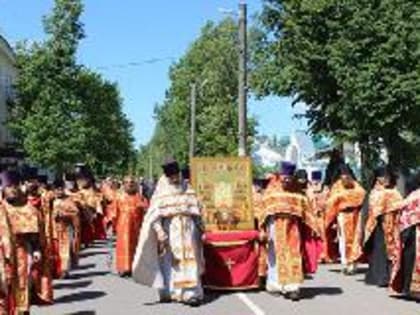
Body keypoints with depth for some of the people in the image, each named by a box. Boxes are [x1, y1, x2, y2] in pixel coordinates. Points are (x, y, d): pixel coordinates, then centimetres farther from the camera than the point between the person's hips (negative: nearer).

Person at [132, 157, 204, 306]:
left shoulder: (188, 192, 10)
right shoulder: (161, 195, 2)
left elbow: (196, 212, 13)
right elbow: (154, 216, -7)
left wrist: (200, 230, 9)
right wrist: (159, 232, -20)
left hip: (187, 231, 1)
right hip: (170, 231, -1)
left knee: (189, 262, -5)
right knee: (169, 261, 3)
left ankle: (191, 294, -9)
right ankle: (168, 292, 12)